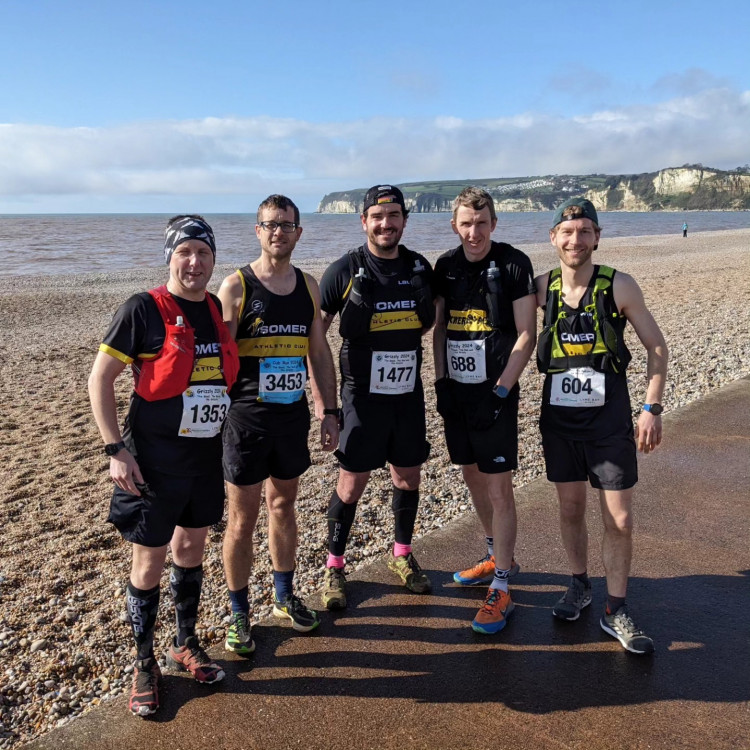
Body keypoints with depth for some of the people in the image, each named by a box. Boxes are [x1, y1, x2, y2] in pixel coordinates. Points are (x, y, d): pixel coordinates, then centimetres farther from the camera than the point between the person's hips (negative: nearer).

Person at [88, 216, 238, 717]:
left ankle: (186, 645, 38)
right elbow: (100, 378, -10)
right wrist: (116, 449, -15)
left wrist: (232, 441, 14)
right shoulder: (144, 310, -13)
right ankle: (144, 665, 28)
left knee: (192, 549, 18)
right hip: (154, 460, -5)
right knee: (150, 562, 7)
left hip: (207, 454, 5)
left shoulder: (218, 309, 4)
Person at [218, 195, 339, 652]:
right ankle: (240, 614, 22)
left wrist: (330, 411, 7)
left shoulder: (308, 286, 6)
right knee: (243, 519, 5)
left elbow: (320, 352, 10)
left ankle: (285, 595, 36)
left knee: (284, 506, 18)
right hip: (246, 419, -4)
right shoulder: (236, 285, -8)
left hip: (293, 415, 4)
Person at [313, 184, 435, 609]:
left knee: (409, 478, 13)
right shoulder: (345, 271, -8)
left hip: (409, 393, 4)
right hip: (363, 395, -4)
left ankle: (403, 555, 35)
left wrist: (404, 339, 7)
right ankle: (335, 567, 21)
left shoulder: (421, 268, 3)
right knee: (352, 484, 2)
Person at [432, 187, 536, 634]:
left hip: (495, 393, -6)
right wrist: (441, 381, 5)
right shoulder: (446, 266, 7)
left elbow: (526, 336, -10)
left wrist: (501, 391, -16)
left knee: (499, 487, -4)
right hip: (456, 391, 6)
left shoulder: (514, 265, -9)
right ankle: (499, 557, 37)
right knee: (473, 476, 17)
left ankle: (501, 590, 6)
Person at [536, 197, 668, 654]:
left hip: (609, 418, -2)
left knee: (620, 519, 1)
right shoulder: (542, 289, -2)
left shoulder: (620, 287, -8)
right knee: (571, 509, 14)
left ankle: (617, 611, 18)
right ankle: (579, 586, 35)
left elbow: (657, 347, -1)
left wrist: (652, 408, -7)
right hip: (559, 416, 2)